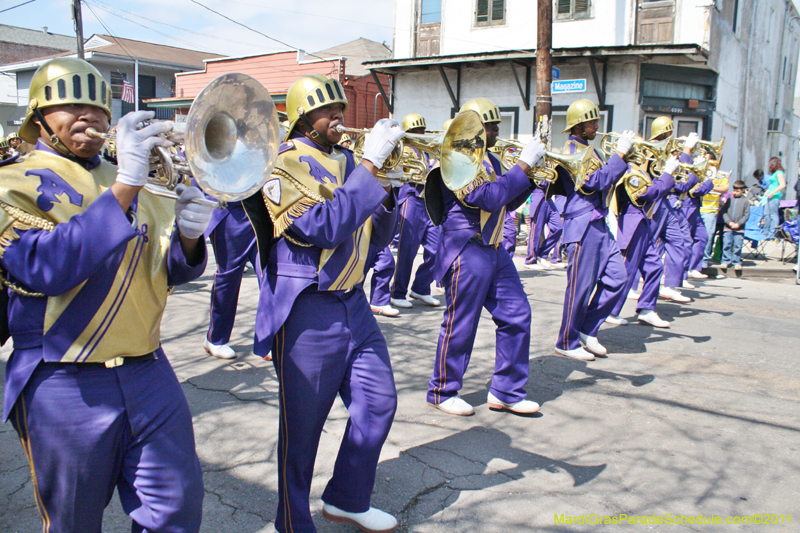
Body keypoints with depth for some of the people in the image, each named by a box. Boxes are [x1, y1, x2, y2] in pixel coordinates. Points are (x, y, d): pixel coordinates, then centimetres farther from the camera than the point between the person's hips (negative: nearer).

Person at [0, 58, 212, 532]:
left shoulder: (135, 178, 12)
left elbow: (168, 272, 11)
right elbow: (42, 268, -21)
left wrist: (187, 233, -12)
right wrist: (123, 187, -27)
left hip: (150, 373, 4)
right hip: (65, 386, -3)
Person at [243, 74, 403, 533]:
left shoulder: (346, 162, 11)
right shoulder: (283, 164, -9)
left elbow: (376, 239, 13)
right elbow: (324, 227, -25)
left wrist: (386, 193, -5)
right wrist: (371, 164, -22)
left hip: (354, 304, 8)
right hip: (307, 312, -7)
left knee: (379, 402, 12)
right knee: (303, 426, 4)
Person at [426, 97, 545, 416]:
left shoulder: (489, 160, 15)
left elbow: (507, 203, 19)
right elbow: (488, 198, -26)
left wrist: (531, 175, 4)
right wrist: (523, 165, -19)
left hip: (494, 251, 9)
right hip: (467, 254, -9)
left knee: (517, 316, 8)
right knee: (460, 325, 0)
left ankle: (505, 393, 20)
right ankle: (442, 393, 19)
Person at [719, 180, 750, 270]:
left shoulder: (745, 201, 3)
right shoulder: (730, 199, 6)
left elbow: (746, 215, 1)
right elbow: (724, 212, 3)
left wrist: (738, 224, -10)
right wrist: (729, 222, -9)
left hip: (739, 228, -1)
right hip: (728, 227, 1)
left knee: (737, 246, 1)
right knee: (726, 245, -1)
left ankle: (737, 262, 9)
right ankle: (726, 261, 8)